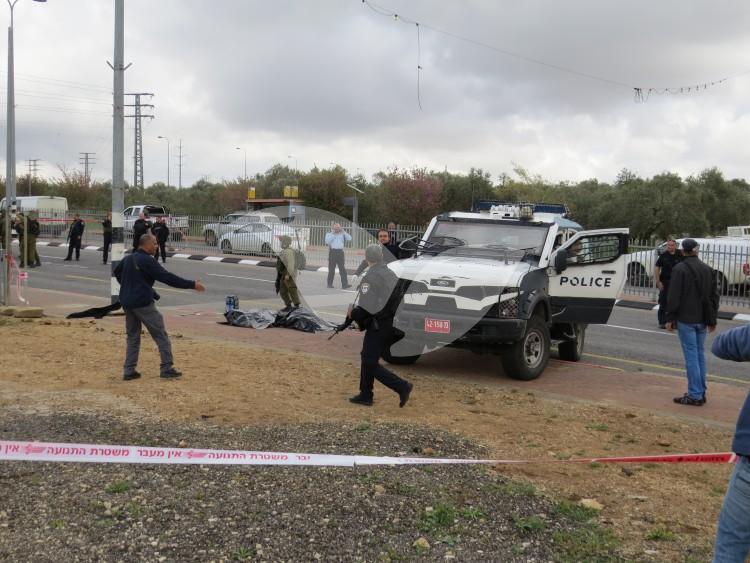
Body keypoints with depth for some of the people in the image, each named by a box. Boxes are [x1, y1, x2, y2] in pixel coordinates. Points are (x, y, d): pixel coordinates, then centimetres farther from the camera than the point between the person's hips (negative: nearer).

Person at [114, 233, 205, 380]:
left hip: (126, 303, 8)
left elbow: (117, 273, 29)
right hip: (143, 303, -8)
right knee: (161, 335, 1)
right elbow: (167, 277, -18)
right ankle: (167, 368, 1)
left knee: (132, 336, 15)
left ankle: (129, 370, 12)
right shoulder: (147, 261, -14)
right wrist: (192, 285, -17)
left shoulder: (127, 259, 11)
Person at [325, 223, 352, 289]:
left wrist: (343, 231, 2)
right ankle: (330, 284, 15)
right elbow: (327, 241, -10)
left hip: (340, 252, 2)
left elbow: (349, 238, 5)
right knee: (331, 269, 5)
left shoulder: (342, 234, 17)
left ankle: (344, 284, -10)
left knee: (343, 269, -6)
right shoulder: (329, 234, 9)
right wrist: (333, 233, -7)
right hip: (332, 252, -2)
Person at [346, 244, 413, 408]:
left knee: (370, 362, -3)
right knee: (367, 357, 18)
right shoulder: (391, 274, 11)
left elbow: (367, 307, -22)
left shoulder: (370, 277, -16)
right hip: (392, 323, 9)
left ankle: (402, 386, -9)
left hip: (379, 325, -9)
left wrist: (353, 313, -2)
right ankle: (365, 395, 22)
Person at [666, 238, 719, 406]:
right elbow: (714, 295, 14)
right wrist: (712, 319, 19)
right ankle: (701, 393, 18)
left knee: (691, 356, -5)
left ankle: (695, 395, -5)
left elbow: (673, 296, -13)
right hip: (702, 320, 6)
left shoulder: (679, 269, -10)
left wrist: (670, 318, -5)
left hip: (686, 319, -6)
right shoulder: (706, 269, 10)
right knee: (700, 354, 13)